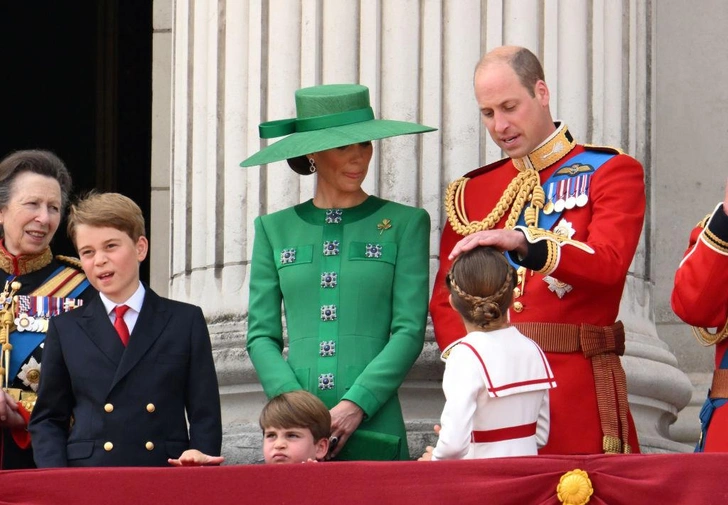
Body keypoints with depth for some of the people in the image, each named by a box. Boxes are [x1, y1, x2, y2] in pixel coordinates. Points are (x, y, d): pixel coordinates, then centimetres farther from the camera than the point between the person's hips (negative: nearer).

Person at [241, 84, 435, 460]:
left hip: (374, 427, -1)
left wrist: (356, 404, -12)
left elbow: (410, 331, 0)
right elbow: (261, 335, 9)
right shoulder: (274, 229, 13)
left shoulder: (404, 223, 8)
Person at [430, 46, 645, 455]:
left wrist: (522, 243, -29)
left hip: (579, 387, -3)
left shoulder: (611, 172, 4)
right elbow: (446, 302, 12)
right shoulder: (471, 191, 16)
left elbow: (609, 263, -14)